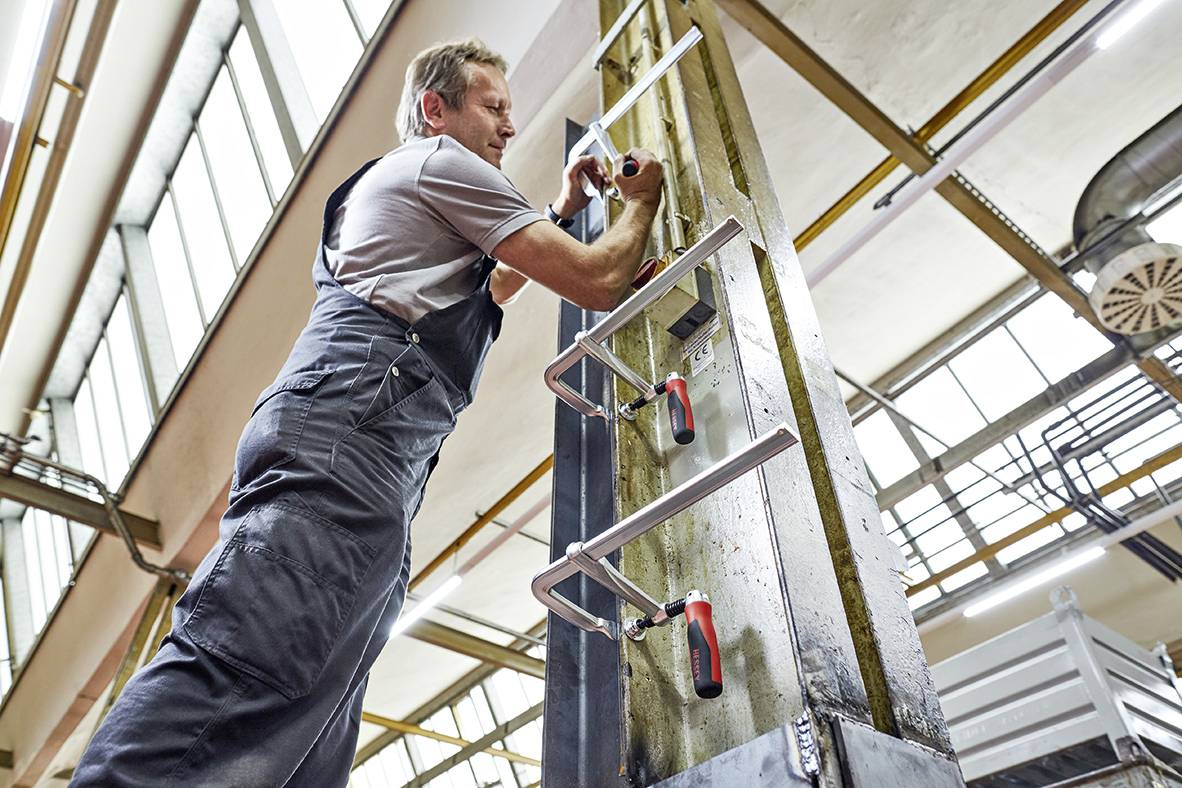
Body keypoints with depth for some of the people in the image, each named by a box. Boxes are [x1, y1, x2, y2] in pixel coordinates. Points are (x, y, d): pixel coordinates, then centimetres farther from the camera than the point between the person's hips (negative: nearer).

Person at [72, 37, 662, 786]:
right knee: (240, 672, -22)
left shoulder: (399, 183, 36)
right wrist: (642, 204, 21)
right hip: (356, 420, -10)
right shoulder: (442, 160, 7)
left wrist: (563, 209, 47)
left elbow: (487, 289, 49)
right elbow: (597, 283, 1)